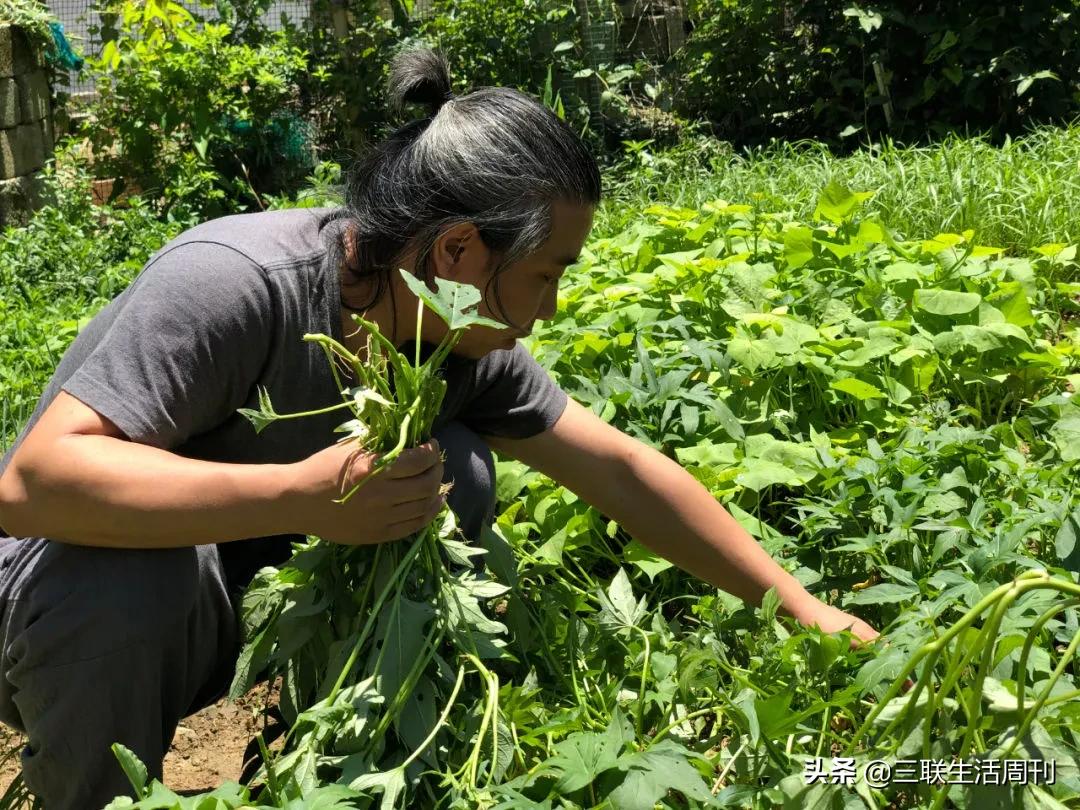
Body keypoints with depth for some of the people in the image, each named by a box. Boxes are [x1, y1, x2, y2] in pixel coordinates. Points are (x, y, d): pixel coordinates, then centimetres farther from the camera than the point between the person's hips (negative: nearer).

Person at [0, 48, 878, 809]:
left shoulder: (462, 342, -12)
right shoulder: (232, 284, -32)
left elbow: (623, 471, -5)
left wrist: (799, 604, -2)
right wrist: (303, 496, -44)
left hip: (239, 597, 5)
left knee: (452, 474, -15)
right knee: (128, 583, -38)